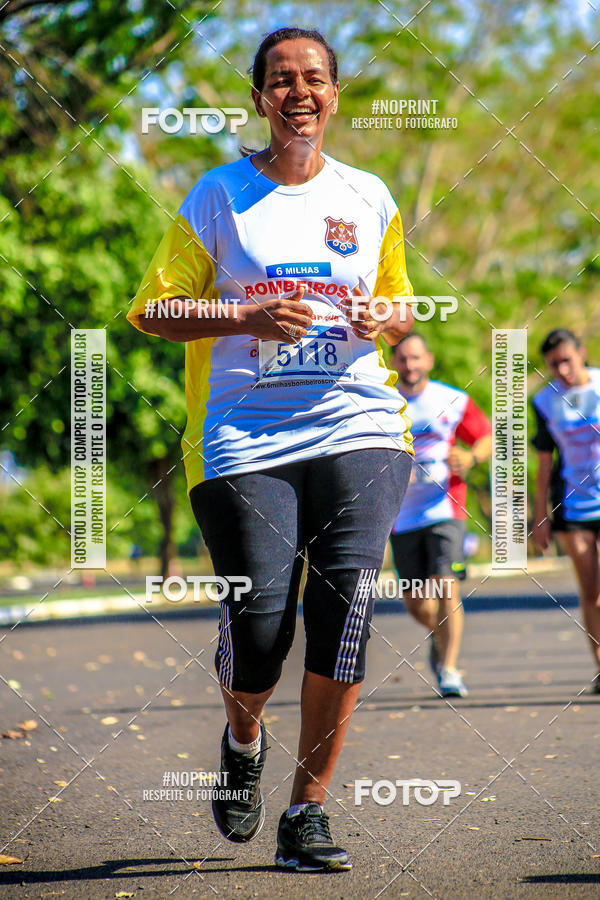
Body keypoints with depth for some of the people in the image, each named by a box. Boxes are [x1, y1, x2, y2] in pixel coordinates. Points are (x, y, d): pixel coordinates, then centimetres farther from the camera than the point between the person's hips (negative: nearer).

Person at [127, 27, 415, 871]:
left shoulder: (369, 199, 14)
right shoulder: (218, 196, 5)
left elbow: (400, 305, 26)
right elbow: (154, 310, 3)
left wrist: (385, 321, 2)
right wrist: (249, 317, -12)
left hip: (358, 425, 2)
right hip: (245, 435, -2)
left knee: (345, 606, -15)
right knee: (259, 627, -9)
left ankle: (308, 810, -3)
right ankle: (243, 739, 28)